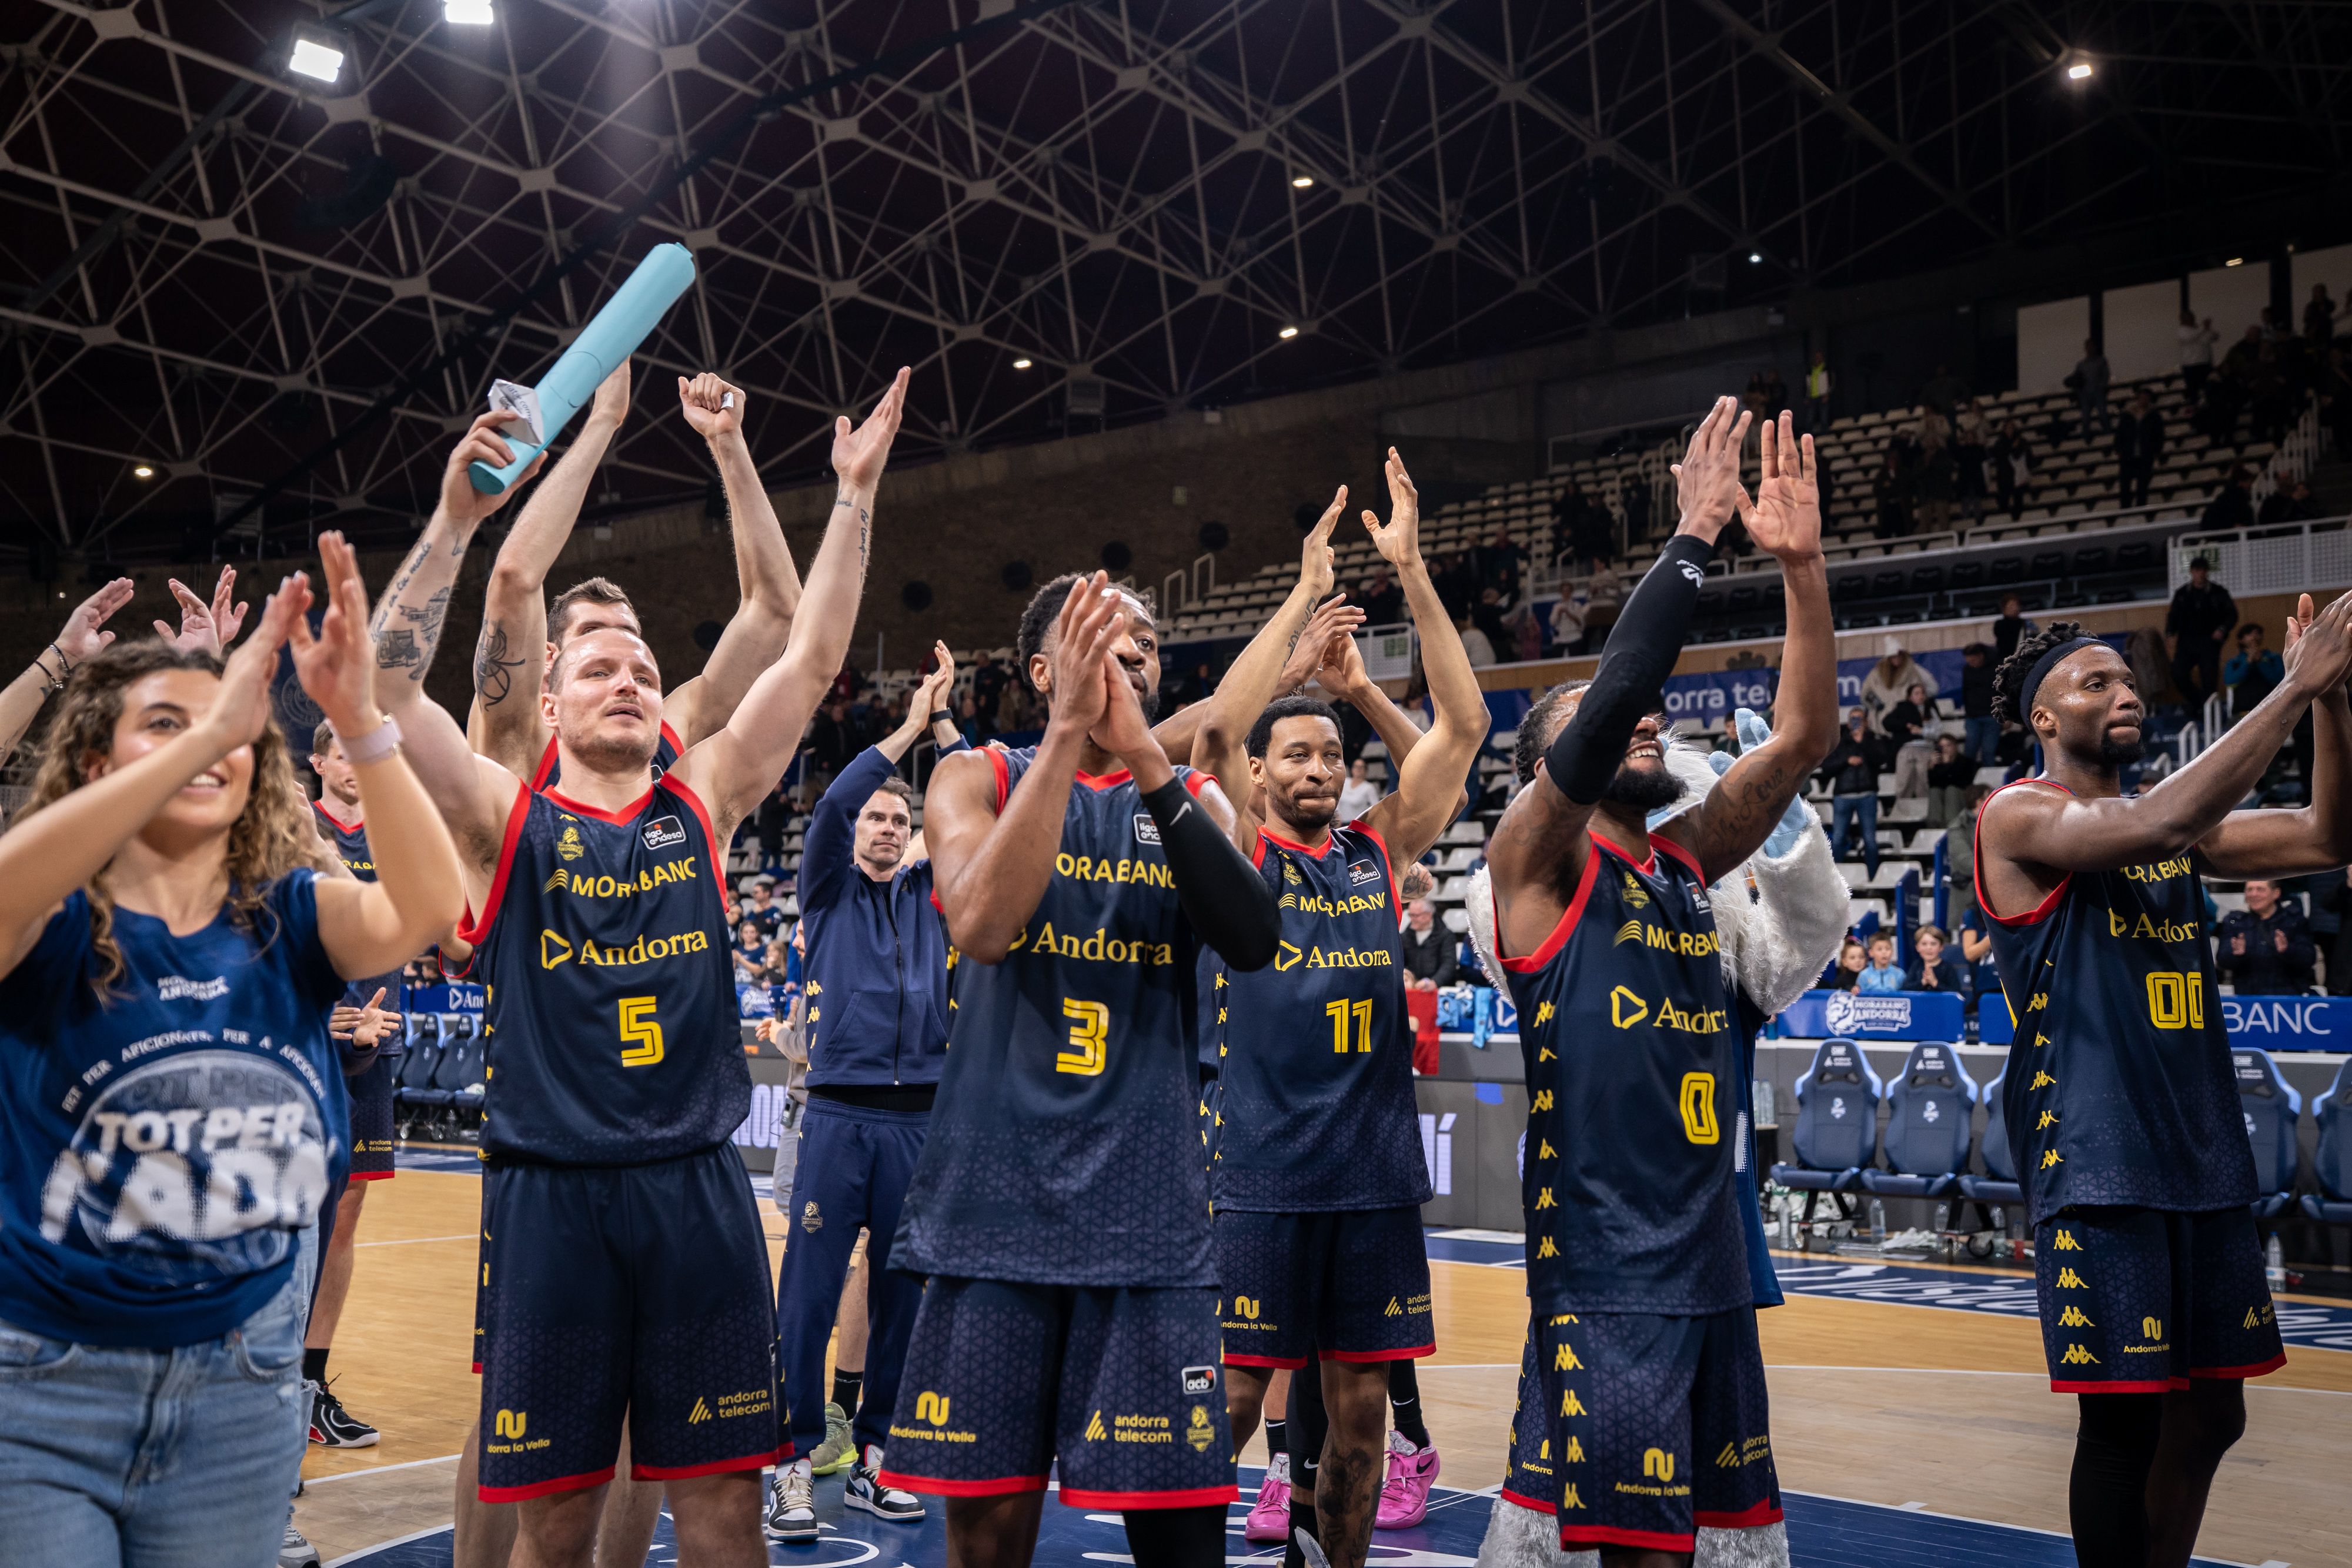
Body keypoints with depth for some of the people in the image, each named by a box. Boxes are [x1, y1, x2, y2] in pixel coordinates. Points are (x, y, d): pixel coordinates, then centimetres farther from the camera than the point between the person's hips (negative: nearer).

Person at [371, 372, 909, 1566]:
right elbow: (388, 676, -9)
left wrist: (856, 494, 0)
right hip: (550, 1192, -2)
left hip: (697, 1186, 2)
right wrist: (455, 517, -16)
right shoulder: (503, 819, 3)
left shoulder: (701, 805, 8)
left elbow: (812, 658, 4)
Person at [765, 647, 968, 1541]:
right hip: (840, 1115, -3)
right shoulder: (829, 891, 7)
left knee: (903, 1297, 6)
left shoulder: (929, 893, 14)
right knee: (809, 1296, -5)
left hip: (919, 1121, 3)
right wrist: (907, 728, -11)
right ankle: (799, 1461, 2)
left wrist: (943, 720, 1)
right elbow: (829, 807, -10)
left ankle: (875, 1458, 16)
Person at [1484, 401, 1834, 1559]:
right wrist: (1694, 533, -18)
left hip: (1715, 1262, 7)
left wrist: (1802, 564, -4)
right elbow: (1612, 695, -21)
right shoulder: (1535, 860, -5)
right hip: (1605, 1274, -7)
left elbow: (1802, 734, 6)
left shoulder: (1684, 864, 13)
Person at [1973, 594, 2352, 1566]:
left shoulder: (2179, 824, 15)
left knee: (2210, 1412, 12)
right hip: (2095, 1162, -7)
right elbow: (2156, 827, -26)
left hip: (2205, 1152, 8)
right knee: (2123, 1415, -4)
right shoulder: (2019, 817, -8)